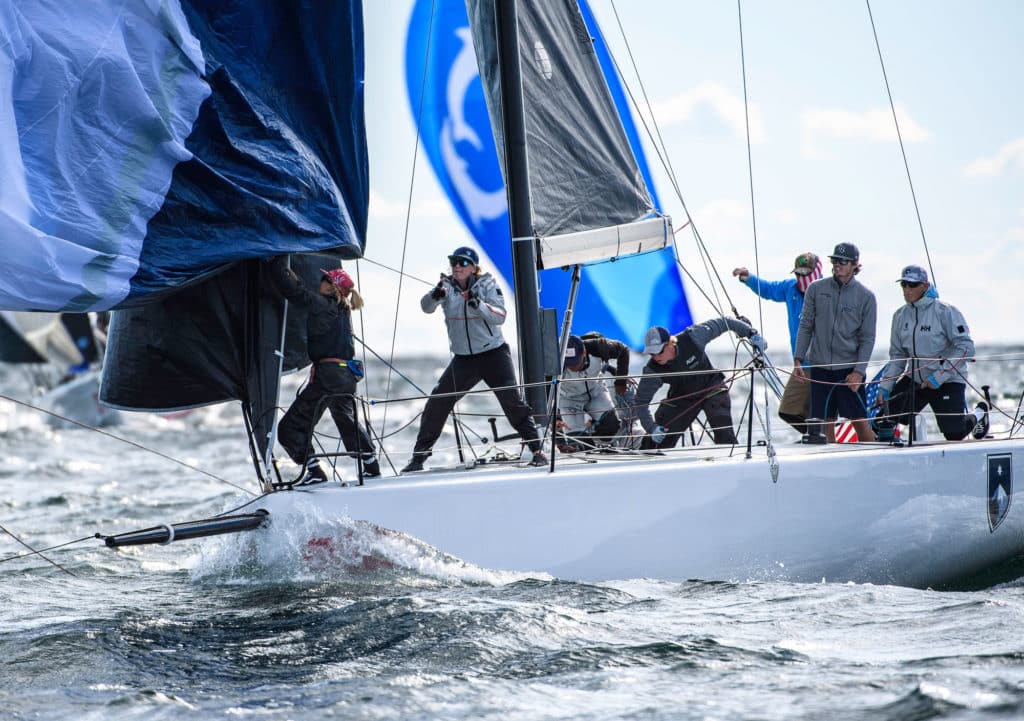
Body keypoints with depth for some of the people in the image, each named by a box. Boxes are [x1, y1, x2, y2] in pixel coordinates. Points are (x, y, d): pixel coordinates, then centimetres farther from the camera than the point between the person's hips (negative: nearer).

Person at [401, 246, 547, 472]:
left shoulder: (487, 284, -6)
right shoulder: (447, 286, 0)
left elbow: (500, 317, -15)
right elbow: (426, 306, -16)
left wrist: (479, 304, -33)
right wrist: (436, 296, -39)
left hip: (493, 354, -3)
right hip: (463, 358, 3)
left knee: (511, 399, -14)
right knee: (437, 401, -4)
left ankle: (536, 449, -4)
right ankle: (420, 455, 6)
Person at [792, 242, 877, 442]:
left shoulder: (866, 297, 0)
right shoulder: (816, 289, 5)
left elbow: (867, 338, 0)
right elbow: (805, 326, 9)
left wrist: (859, 371, -9)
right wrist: (798, 359, 1)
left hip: (850, 369, -2)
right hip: (819, 367, 2)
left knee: (860, 422, -5)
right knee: (825, 423, 3)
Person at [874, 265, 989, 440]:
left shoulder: (945, 312, -14)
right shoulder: (900, 315, 4)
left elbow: (965, 348, -17)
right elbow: (897, 355, 10)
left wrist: (938, 377, -21)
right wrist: (885, 387, 0)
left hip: (948, 381, -5)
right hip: (914, 379, 5)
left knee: (954, 434, -3)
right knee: (887, 416, -11)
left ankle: (978, 415, 29)